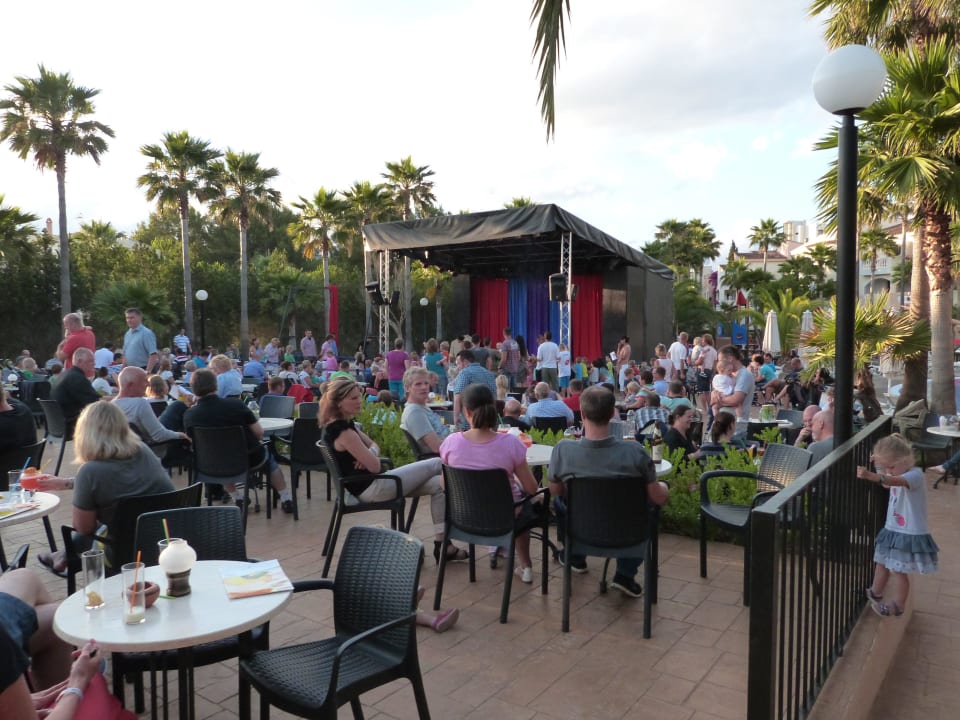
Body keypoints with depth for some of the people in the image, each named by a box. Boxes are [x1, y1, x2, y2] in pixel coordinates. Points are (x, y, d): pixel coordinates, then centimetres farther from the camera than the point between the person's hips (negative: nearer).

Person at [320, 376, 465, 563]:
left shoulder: (344, 424, 9)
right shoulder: (342, 431, -23)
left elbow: (374, 446, 15)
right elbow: (375, 466, -22)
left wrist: (369, 455, -8)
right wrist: (370, 457, 0)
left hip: (373, 483, 10)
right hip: (370, 488, -10)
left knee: (438, 484, 4)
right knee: (437, 464, -2)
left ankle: (442, 543, 4)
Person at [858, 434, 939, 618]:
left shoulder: (915, 474, -23)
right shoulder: (898, 473, 3)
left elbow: (895, 481, -45)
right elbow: (886, 483, 26)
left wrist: (871, 476, -64)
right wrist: (878, 465, 10)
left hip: (910, 534, -8)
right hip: (892, 529, 9)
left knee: (898, 570, 1)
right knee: (882, 563, 21)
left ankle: (897, 606, 18)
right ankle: (875, 593, 41)